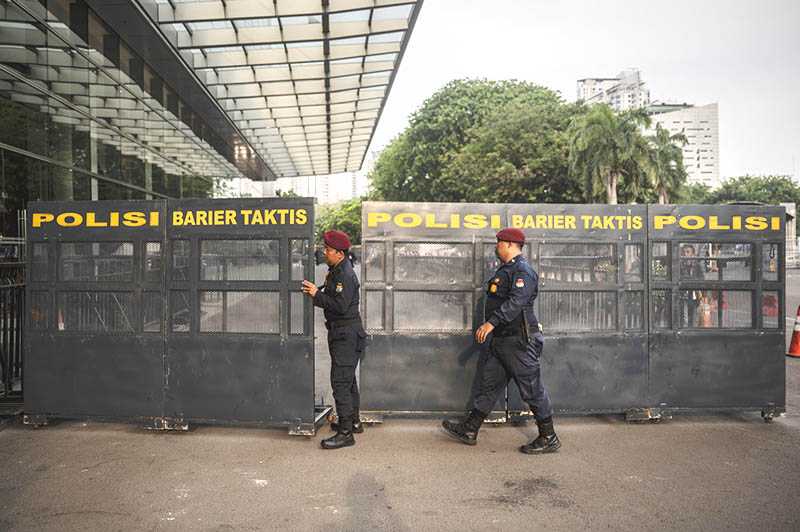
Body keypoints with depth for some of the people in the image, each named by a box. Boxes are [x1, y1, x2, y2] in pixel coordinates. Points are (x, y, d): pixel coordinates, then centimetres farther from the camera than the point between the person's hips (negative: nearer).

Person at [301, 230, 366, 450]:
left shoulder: (345, 275, -18)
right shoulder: (335, 271, 14)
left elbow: (341, 306, -26)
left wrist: (317, 294, -20)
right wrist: (315, 294, 8)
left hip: (346, 334, -11)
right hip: (341, 333, 11)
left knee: (340, 382, -10)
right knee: (348, 379, 20)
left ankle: (346, 433, -6)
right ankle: (353, 421, 33)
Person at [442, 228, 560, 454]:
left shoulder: (523, 271, -14)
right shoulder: (506, 270, 17)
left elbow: (516, 302, -28)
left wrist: (491, 323, -33)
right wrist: (490, 326, 25)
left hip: (519, 342, -10)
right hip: (502, 341, 10)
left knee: (532, 389, -1)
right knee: (488, 384, 12)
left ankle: (549, 438, 12)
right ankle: (469, 430, 20)